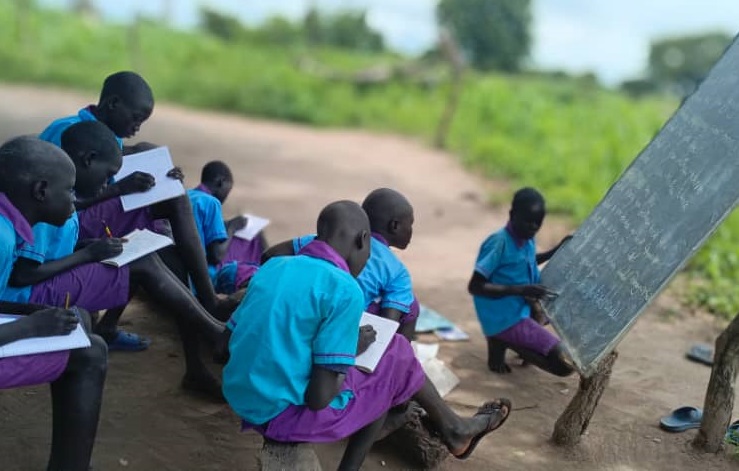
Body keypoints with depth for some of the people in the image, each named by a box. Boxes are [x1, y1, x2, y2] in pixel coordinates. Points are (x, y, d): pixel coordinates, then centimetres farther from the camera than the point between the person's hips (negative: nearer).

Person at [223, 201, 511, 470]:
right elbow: (319, 398, -21)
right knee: (396, 357, 10)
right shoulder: (344, 290, -17)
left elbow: (229, 340, 10)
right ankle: (453, 430, 31)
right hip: (285, 415, -7)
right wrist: (354, 349, 0)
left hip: (244, 404, 8)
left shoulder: (273, 267, 4)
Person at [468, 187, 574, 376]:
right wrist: (521, 290, -30)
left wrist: (555, 252, 10)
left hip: (523, 307, 9)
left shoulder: (527, 239, 3)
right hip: (505, 319, -9)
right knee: (565, 364, -17)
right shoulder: (498, 242, -22)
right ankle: (502, 341, -1)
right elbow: (475, 287, -23)